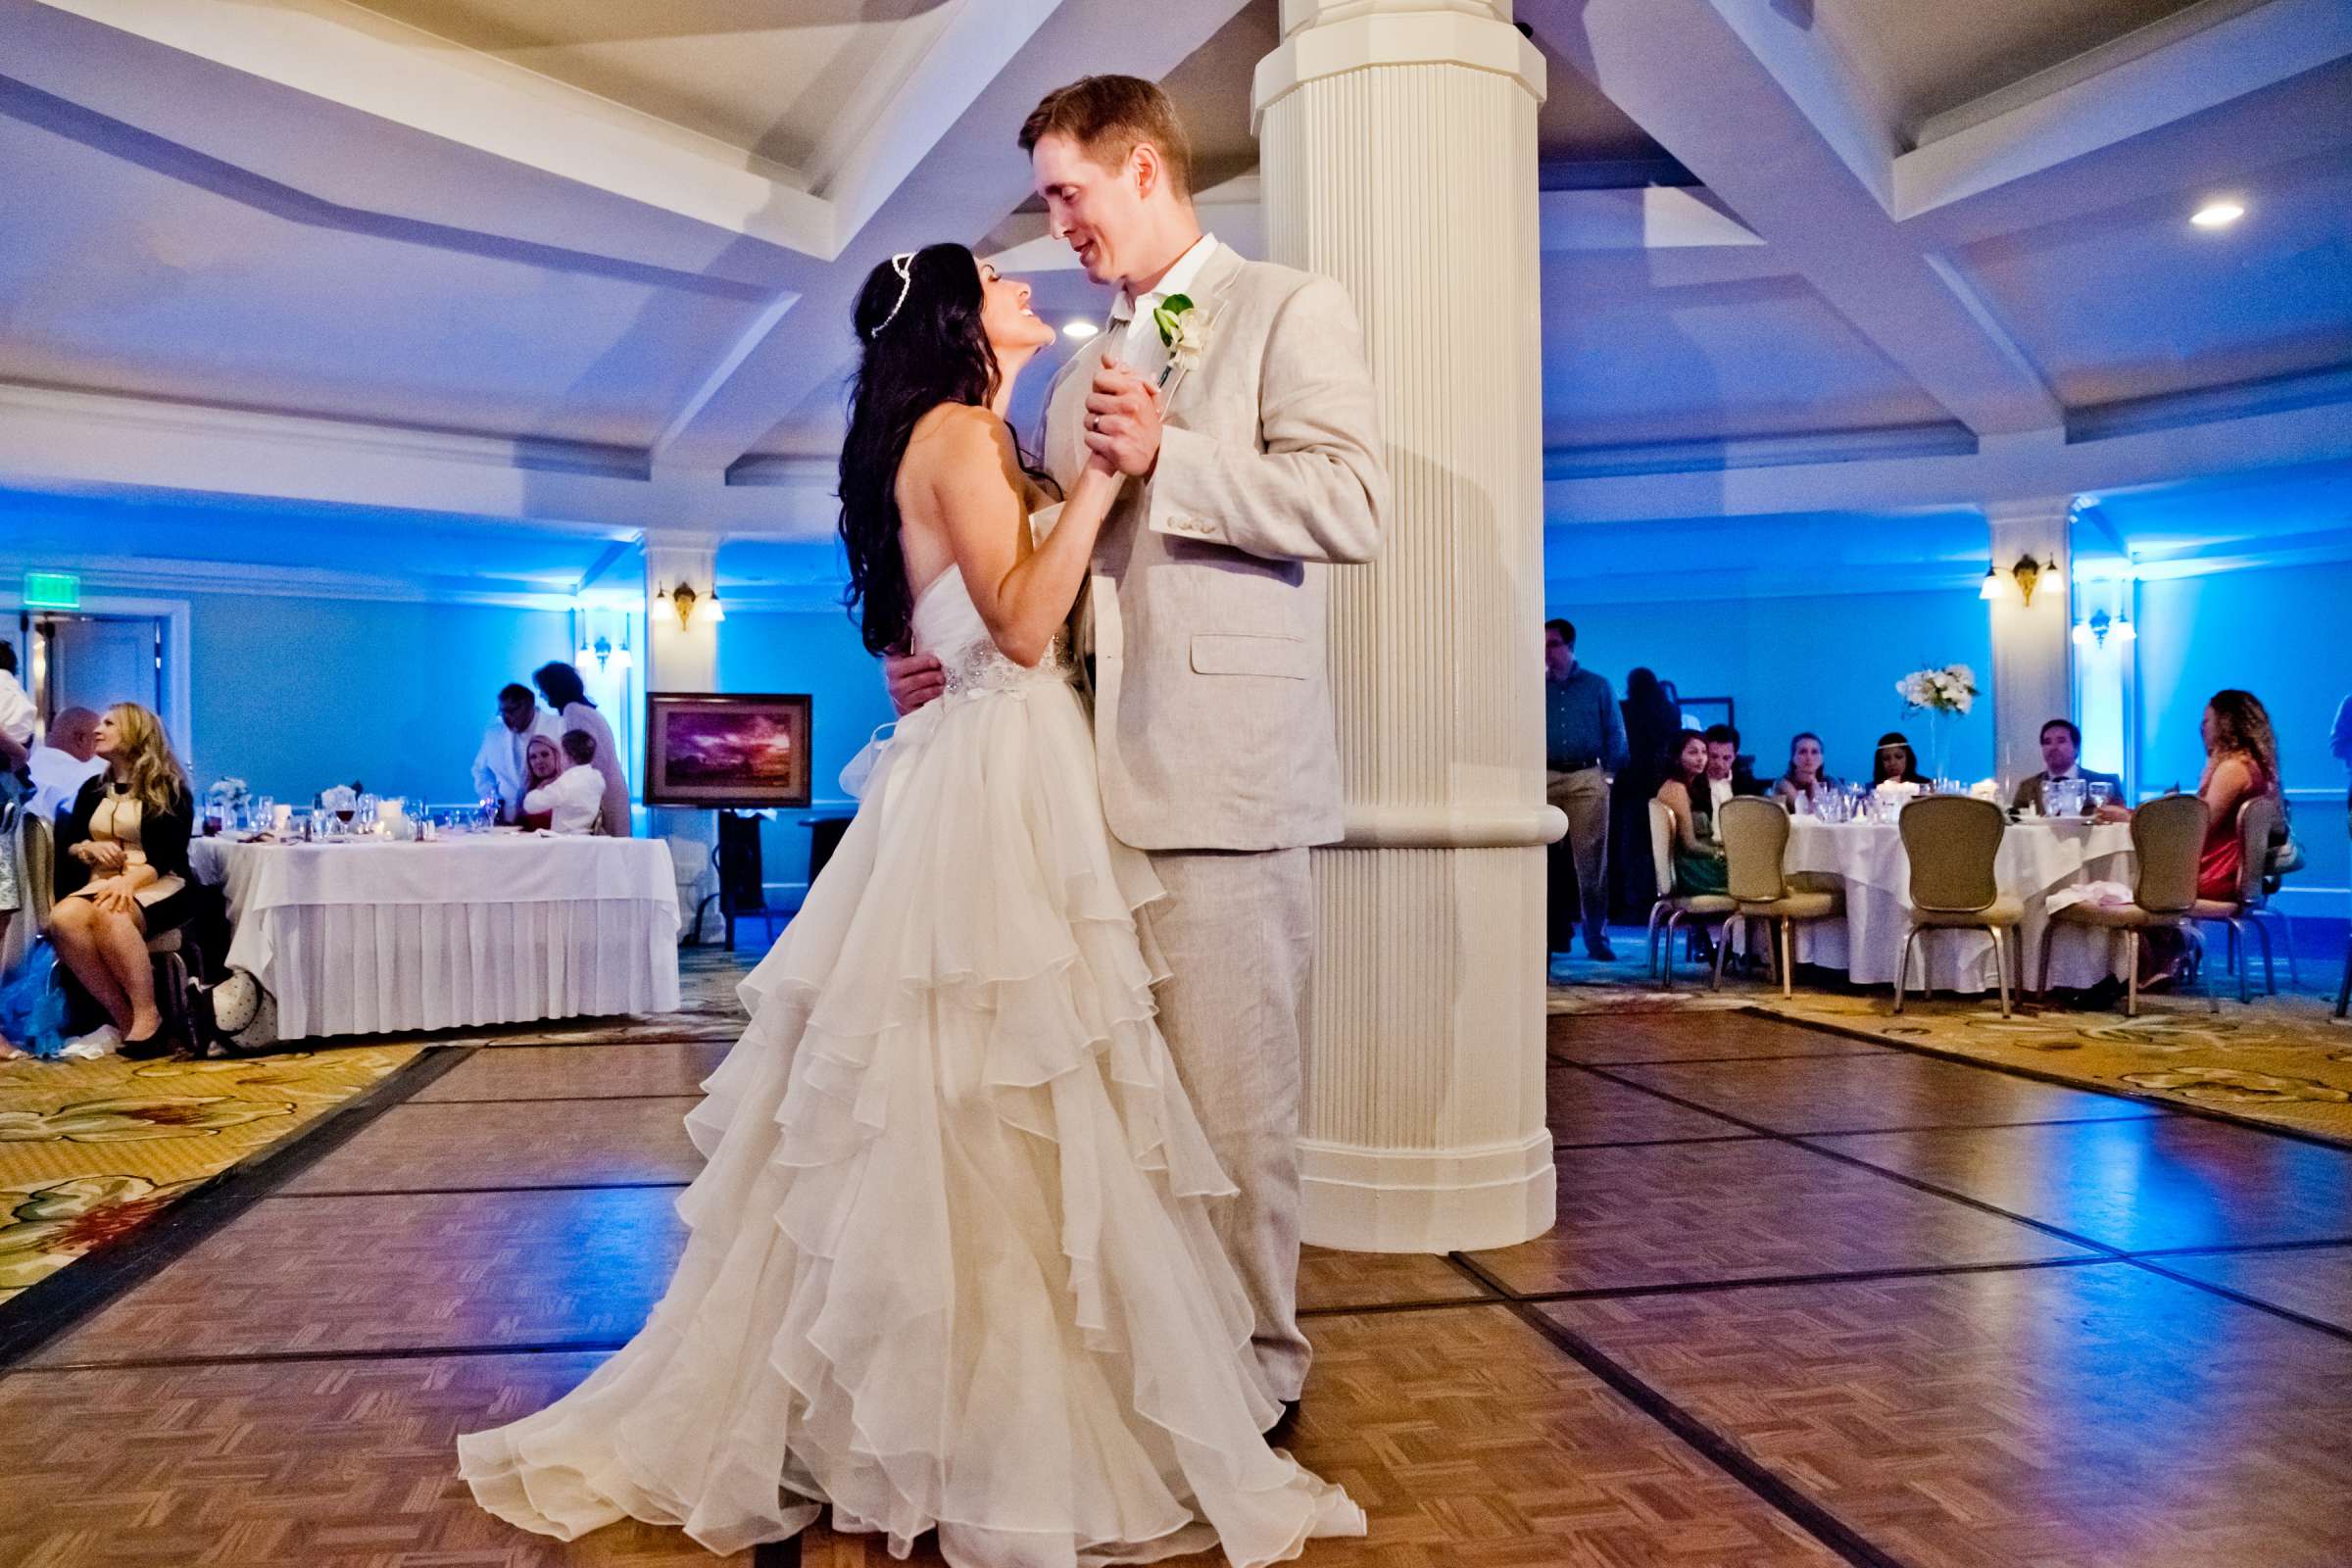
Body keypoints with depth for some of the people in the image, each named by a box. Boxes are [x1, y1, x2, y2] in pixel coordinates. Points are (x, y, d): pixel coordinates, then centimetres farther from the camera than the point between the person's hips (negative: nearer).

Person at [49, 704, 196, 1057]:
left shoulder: (168, 789, 1)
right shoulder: (93, 789, 19)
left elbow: (171, 855, -8)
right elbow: (65, 846, 17)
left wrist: (129, 880, -25)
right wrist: (89, 848, -6)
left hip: (160, 886, -5)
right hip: (103, 884, 5)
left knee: (110, 915, -38)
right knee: (63, 918, -30)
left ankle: (147, 1015, -27)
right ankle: (122, 1017, -23)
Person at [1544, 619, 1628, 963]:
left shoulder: (1598, 686, 9)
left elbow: (1615, 735, 6)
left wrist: (1609, 771, 0)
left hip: (1587, 780, -2)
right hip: (1546, 780, 2)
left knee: (1590, 860, -5)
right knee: (1548, 859, 3)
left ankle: (1597, 938, -2)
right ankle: (1555, 935, 11)